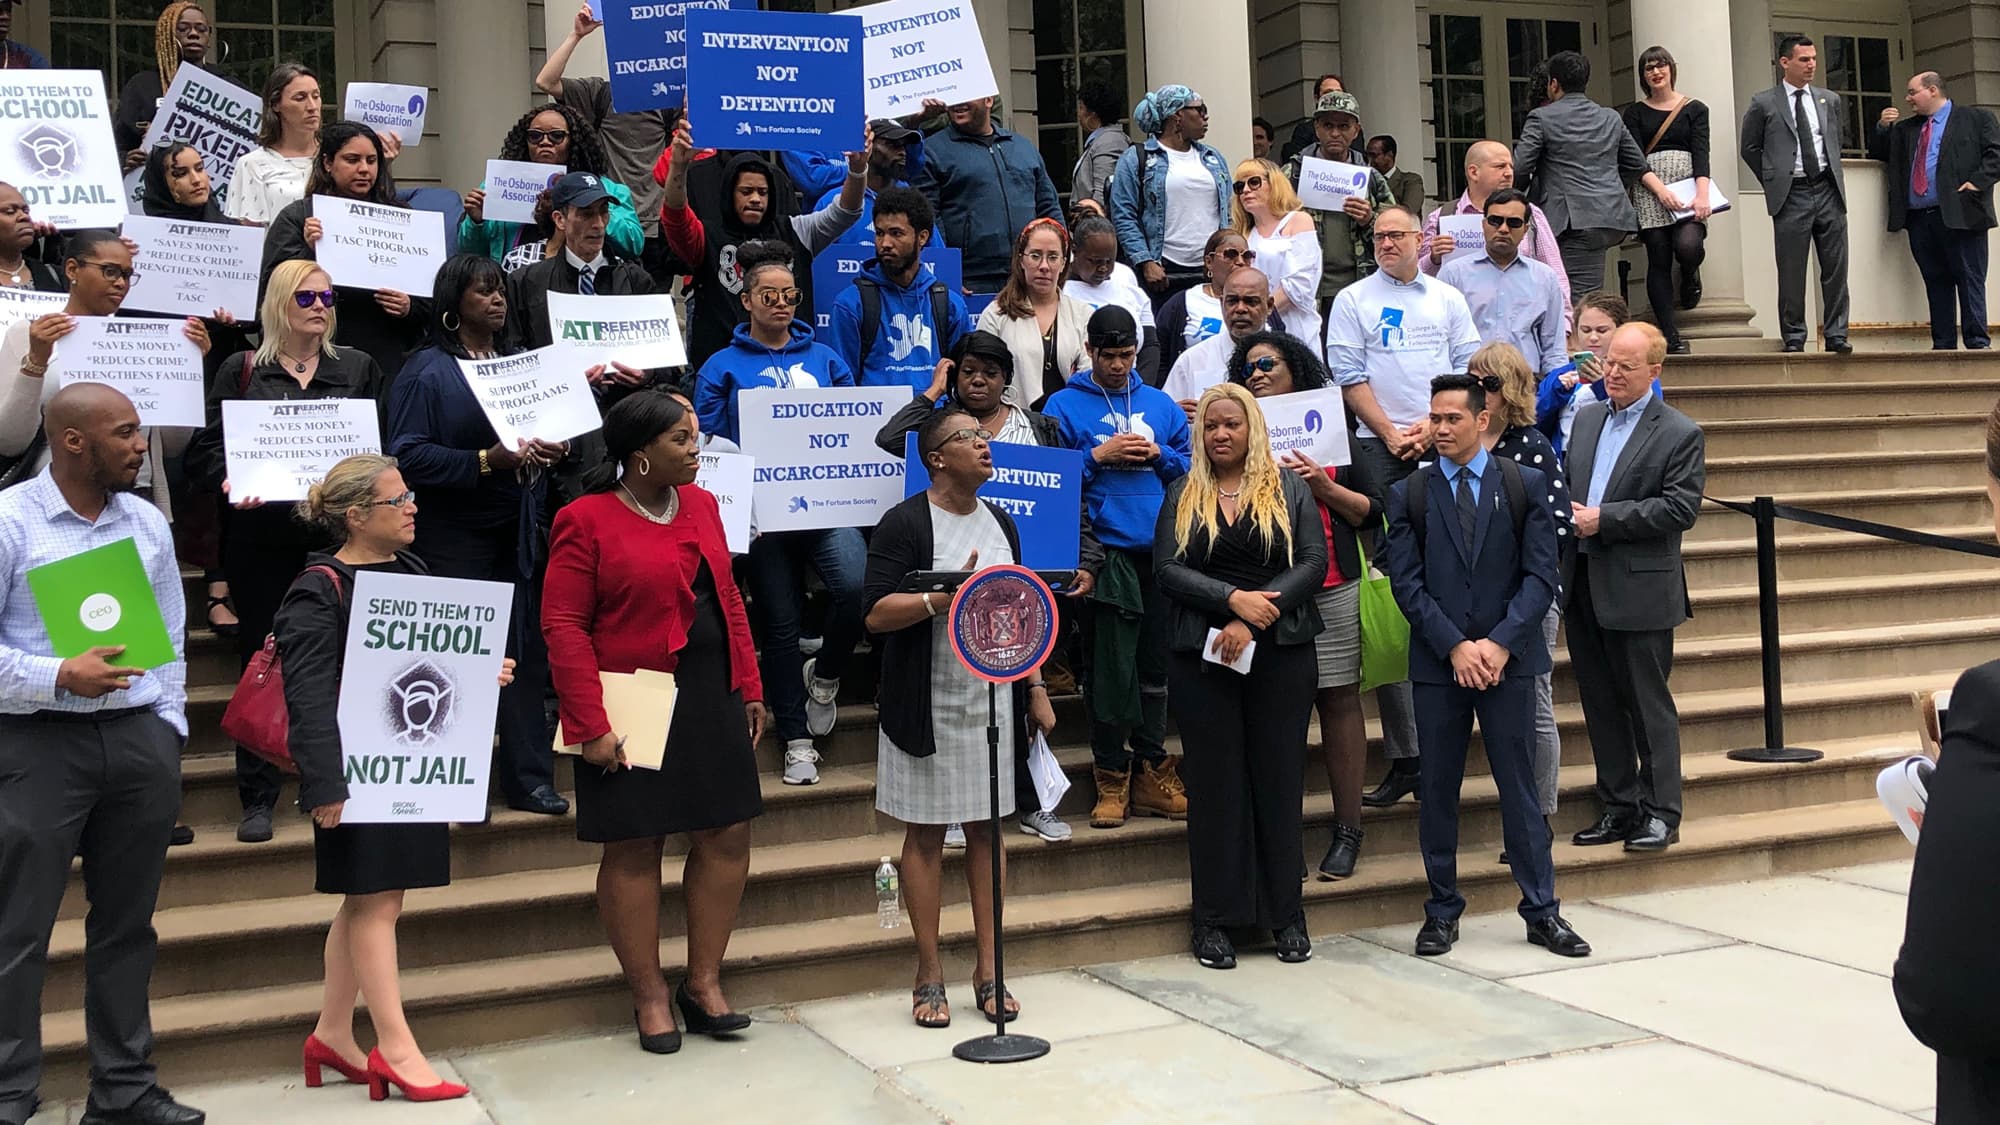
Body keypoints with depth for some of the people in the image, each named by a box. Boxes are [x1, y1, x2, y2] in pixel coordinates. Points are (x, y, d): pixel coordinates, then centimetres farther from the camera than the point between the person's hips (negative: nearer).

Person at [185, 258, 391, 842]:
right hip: (262, 537, 0)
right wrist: (230, 481, -17)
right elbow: (206, 449, 3)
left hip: (337, 535, 1)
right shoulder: (241, 370, 7)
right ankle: (257, 799, 12)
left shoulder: (359, 369, 11)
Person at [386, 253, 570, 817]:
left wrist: (553, 449, -2)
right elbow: (407, 455, -13)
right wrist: (486, 460, -21)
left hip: (521, 533, 5)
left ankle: (528, 776, 12)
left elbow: (549, 431, 22)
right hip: (456, 538, -5)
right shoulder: (427, 371, -3)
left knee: (525, 653, 5)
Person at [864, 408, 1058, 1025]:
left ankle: (987, 969, 16)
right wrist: (945, 596, -24)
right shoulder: (905, 523, -8)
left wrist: (1036, 690, 13)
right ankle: (930, 976, 13)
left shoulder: (1000, 522, 12)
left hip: (994, 703, 5)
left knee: (987, 832, 8)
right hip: (929, 707, -5)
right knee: (925, 835, 3)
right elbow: (875, 613, -16)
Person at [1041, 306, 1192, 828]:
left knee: (1155, 664, 8)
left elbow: (1192, 466, 16)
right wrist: (1098, 456, -10)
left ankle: (1149, 771, 18)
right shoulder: (1065, 404, 5)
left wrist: (1158, 455, -2)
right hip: (1105, 549, -4)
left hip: (1161, 547, 4)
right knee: (1113, 669, -7)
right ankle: (1112, 777, 5)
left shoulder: (1160, 403, 16)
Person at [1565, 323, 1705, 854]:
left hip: (1639, 590, -6)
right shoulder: (1585, 418, 12)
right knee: (1600, 702, 11)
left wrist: (1603, 519, -16)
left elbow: (1681, 507, -12)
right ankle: (1618, 806, 21)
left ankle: (1661, 811, 12)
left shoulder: (1680, 434, -5)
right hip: (1582, 584, 6)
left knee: (1648, 703, 2)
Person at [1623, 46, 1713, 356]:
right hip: (1648, 191, 1)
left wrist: (1702, 194, -17)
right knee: (1658, 261, -5)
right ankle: (1671, 338, -3)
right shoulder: (1635, 112, 11)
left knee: (1687, 245, -24)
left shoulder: (1694, 108, 10)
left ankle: (1690, 276, 14)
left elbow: (1701, 153, -2)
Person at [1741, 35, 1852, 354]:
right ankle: (1793, 338, 7)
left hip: (1828, 191, 3)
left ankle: (1836, 335, 9)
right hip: (1791, 195, -3)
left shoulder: (1831, 100, 12)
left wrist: (1832, 172, 15)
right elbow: (1749, 147, 8)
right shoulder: (1763, 103, 1)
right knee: (1791, 273, -1)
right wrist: (1773, 180, 5)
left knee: (1836, 270, 3)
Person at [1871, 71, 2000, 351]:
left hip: (1959, 214, -5)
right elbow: (1879, 155, 25)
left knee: (1970, 281, -4)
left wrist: (1977, 182, -13)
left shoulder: (1976, 118, 7)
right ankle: (1942, 345, 7)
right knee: (1936, 283, 5)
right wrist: (1882, 128, 9)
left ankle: (1977, 342, -3)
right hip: (1919, 218, 5)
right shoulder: (1904, 129, 22)